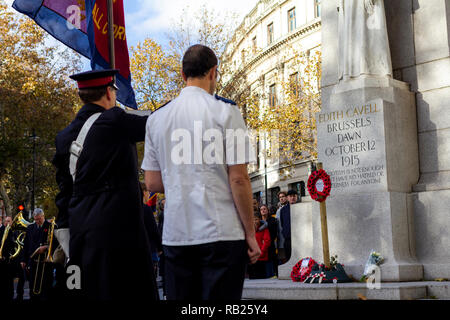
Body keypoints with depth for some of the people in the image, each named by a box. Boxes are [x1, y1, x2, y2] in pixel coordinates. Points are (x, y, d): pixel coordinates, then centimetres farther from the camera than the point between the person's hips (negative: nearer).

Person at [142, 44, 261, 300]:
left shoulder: (157, 118, 8)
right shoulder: (226, 112, -5)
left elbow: (153, 183, 11)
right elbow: (238, 179, -9)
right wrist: (250, 234, -2)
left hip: (175, 234, 5)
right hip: (221, 232, -4)